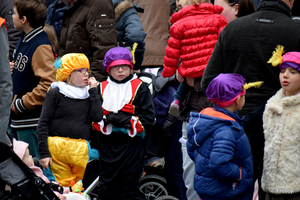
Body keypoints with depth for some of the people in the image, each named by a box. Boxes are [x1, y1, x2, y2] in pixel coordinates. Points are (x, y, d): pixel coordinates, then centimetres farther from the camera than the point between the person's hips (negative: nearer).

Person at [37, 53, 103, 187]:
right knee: (63, 187, -8)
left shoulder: (88, 95, 16)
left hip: (81, 150, 4)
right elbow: (43, 125, -2)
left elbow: (98, 117, 0)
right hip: (57, 146, -4)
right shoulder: (55, 93, 2)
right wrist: (44, 153, -10)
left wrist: (93, 91, 4)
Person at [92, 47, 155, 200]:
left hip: (131, 143, -3)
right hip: (107, 145, 3)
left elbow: (148, 117, -2)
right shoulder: (101, 88, 13)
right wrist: (107, 119, -11)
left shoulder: (140, 88, 4)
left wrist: (129, 121, -15)